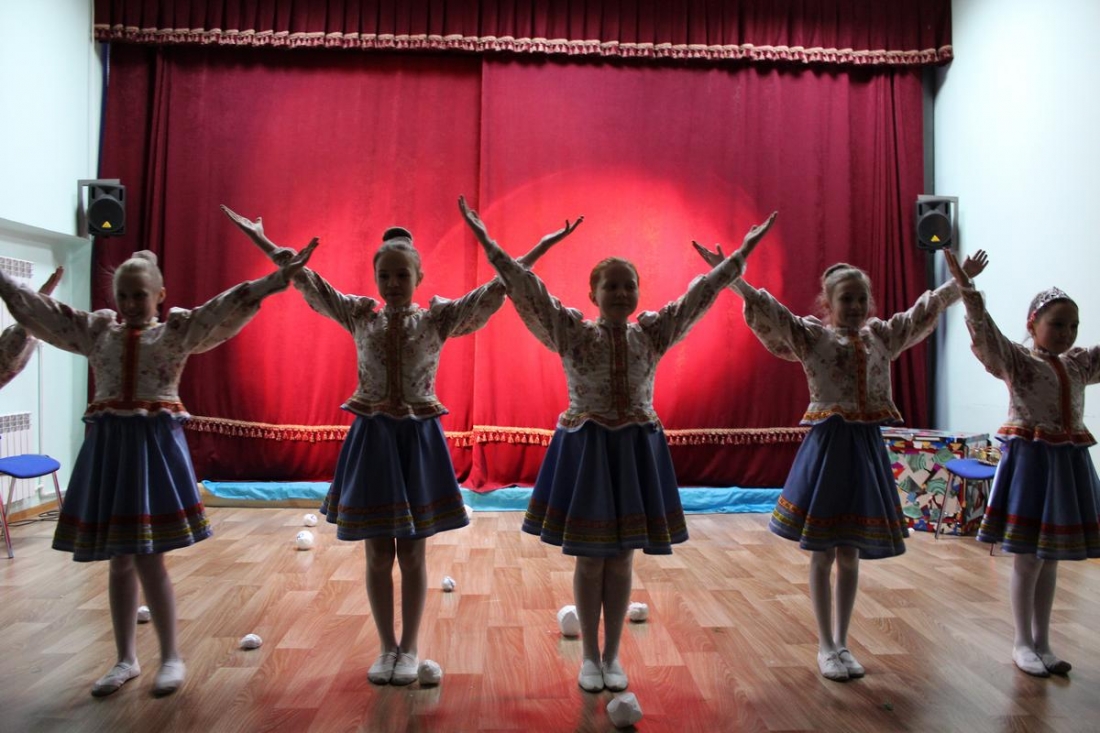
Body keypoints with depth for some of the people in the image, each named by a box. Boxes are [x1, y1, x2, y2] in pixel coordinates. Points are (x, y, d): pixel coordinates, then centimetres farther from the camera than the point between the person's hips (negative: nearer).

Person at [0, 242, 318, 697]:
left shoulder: (178, 329, 0)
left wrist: (281, 276, -22)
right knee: (119, 561, 12)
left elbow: (227, 307, -12)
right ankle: (126, 658, 26)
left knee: (148, 559, -3)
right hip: (106, 445, 4)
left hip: (155, 444, -4)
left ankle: (171, 657, 14)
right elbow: (39, 309, 14)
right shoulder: (96, 329, 11)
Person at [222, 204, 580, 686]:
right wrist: (260, 239, 3)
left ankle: (409, 648, 26)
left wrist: (542, 247, -13)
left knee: (412, 553, 8)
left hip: (418, 438, -1)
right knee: (378, 554, 10)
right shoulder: (360, 315, 3)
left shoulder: (438, 318, -2)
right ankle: (387, 646, 28)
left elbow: (496, 290, -8)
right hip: (371, 437, 2)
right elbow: (307, 280, 4)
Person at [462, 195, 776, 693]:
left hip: (636, 450, 2)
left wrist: (742, 252, -1)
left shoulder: (653, 332, 2)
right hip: (585, 450, -2)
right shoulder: (571, 331, -5)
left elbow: (700, 293, 2)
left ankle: (612, 655, 28)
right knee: (589, 559, 9)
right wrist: (489, 245, -19)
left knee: (621, 559, 11)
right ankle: (590, 656, 26)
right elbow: (527, 290, -12)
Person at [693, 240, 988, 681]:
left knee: (851, 554, 12)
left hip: (866, 447, 4)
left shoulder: (881, 336, 11)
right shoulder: (810, 334, -3)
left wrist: (962, 281, 21)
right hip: (826, 445, -4)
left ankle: (841, 642, 27)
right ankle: (825, 645, 20)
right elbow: (767, 311, -15)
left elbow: (924, 311, 22)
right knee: (822, 555, 5)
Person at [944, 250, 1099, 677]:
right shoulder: (1016, 360, -9)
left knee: (1051, 558, 13)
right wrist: (966, 289, -39)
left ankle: (1042, 642, 25)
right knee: (1028, 558, 2)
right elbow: (986, 335, -25)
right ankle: (1023, 643, 16)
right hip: (1030, 460, -6)